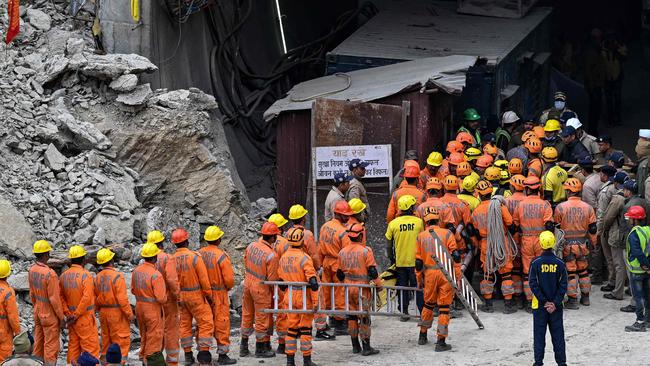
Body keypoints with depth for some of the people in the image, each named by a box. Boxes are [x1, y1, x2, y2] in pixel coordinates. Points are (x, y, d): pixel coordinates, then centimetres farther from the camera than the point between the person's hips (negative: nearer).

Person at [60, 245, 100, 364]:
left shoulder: (64, 275, 4)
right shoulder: (85, 275, -16)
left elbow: (61, 296, 3)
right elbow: (86, 298, -23)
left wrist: (67, 313, -1)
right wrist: (76, 315, -16)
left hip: (72, 317, 7)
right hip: (85, 318, -6)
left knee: (73, 344, 14)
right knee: (90, 346, -2)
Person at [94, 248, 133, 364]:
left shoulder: (98, 277, 4)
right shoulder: (117, 276, -16)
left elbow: (95, 298, 9)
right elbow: (122, 298, -18)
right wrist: (130, 314, -11)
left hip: (103, 313, 7)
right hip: (117, 312, -7)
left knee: (106, 340, 17)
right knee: (121, 341, -1)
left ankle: (104, 360, 23)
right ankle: (120, 362, -4)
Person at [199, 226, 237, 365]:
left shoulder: (199, 253, -4)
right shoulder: (221, 256, -19)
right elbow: (229, 278, -17)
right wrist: (228, 287, 4)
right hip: (219, 294, -5)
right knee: (222, 323, 4)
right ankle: (222, 355, 7)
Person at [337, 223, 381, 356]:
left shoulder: (342, 252, 4)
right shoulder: (366, 251, -13)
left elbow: (340, 273, 12)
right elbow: (372, 270, -13)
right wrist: (378, 284, -1)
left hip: (348, 288, 5)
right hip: (362, 287, -5)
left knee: (351, 316, 12)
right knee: (364, 317, -1)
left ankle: (355, 346, 18)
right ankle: (366, 347, 0)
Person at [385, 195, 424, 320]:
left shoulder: (393, 224, -5)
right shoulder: (419, 222, -8)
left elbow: (389, 245, 2)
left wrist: (391, 259, 16)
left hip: (400, 262, 2)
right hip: (416, 261, -1)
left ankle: (404, 313, 13)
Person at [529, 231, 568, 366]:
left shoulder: (535, 263, -10)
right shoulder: (559, 263, -5)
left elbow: (533, 285, -11)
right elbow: (563, 285, -7)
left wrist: (544, 301, -8)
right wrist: (556, 303, -7)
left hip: (539, 305, -1)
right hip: (556, 306, 1)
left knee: (539, 334, 6)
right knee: (558, 334, 10)